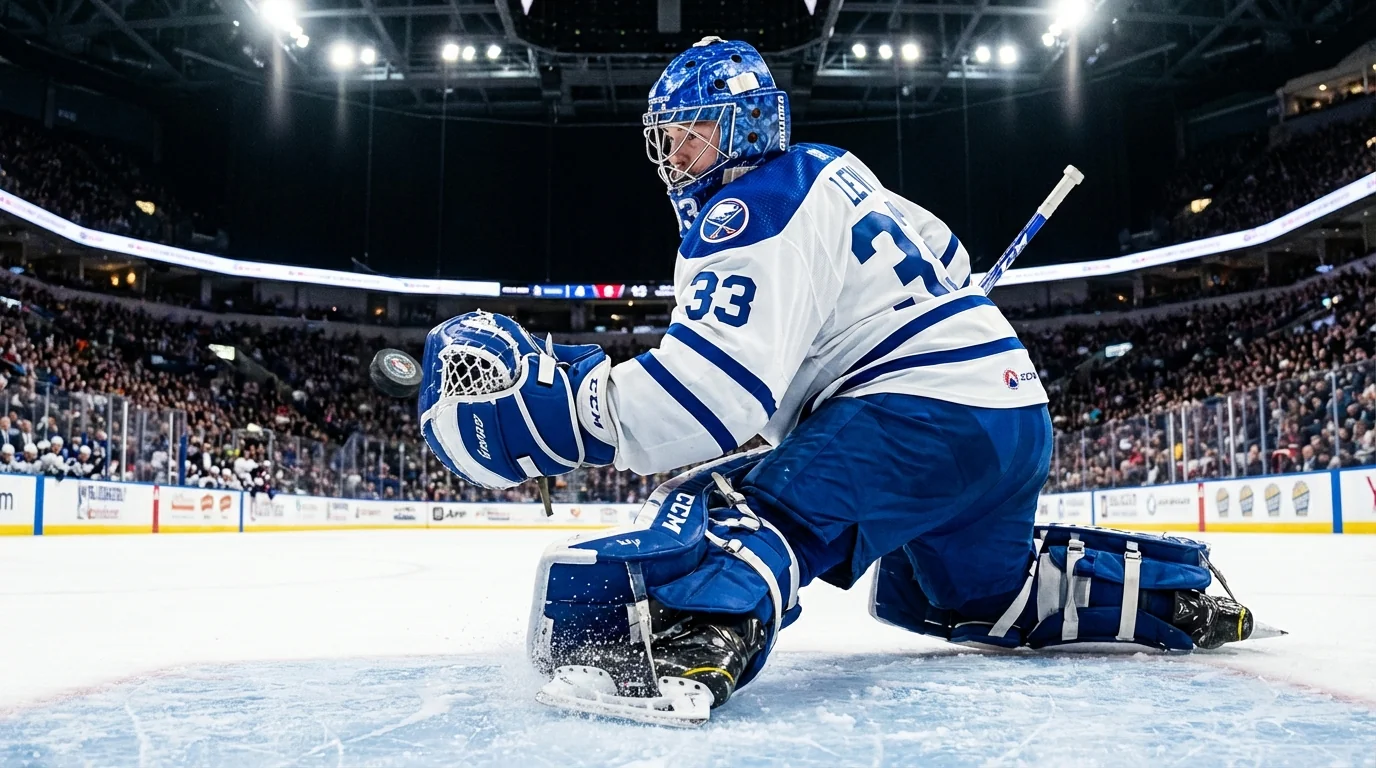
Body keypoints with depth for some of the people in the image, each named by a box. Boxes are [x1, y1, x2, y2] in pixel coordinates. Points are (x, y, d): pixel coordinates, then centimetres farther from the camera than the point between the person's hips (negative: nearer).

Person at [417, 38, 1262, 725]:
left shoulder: (756, 211, -14)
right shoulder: (827, 169, 16)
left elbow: (714, 399, -27)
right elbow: (943, 255, 27)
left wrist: (550, 394, -28)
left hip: (930, 411, -10)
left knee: (742, 507, -25)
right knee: (979, 594, 31)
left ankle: (688, 646, -56)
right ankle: (1177, 591, 38)